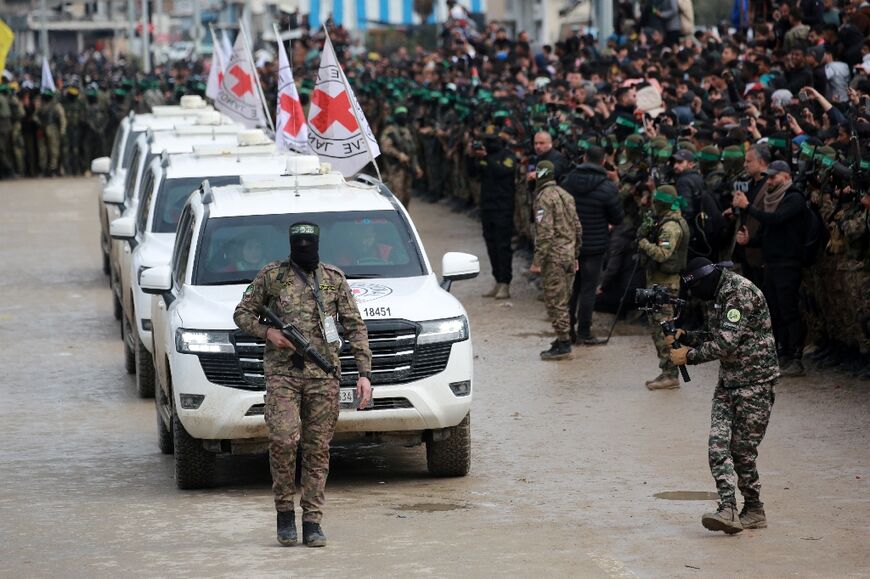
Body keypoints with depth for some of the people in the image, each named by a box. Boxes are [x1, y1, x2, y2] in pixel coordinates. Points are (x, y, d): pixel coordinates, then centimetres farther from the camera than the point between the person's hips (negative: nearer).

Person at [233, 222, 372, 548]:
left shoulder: (334, 279, 10)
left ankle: (312, 522, 5)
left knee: (317, 449, 1)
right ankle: (284, 511, 1)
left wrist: (364, 373, 2)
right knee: (283, 439, -16)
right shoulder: (271, 276, 7)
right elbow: (242, 313, 13)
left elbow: (355, 327, 10)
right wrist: (267, 332, -7)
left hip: (323, 377, 2)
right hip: (282, 373, -2)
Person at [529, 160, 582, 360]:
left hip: (554, 257, -9)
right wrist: (575, 256, 23)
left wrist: (537, 261, -17)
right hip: (569, 257, 9)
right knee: (562, 302, 16)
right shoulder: (566, 195, 14)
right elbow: (578, 229, 17)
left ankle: (563, 345, -6)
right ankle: (562, 342, 22)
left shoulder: (544, 197, -13)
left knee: (555, 302, -5)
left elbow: (545, 233, -20)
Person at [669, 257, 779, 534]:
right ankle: (728, 510, -12)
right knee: (718, 444, -7)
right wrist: (683, 337, 7)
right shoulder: (717, 296, 13)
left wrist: (689, 356, -13)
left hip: (754, 382, -9)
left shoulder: (741, 293, -18)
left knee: (742, 450, -4)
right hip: (728, 381, 9)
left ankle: (754, 510, 12)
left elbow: (726, 342, -22)